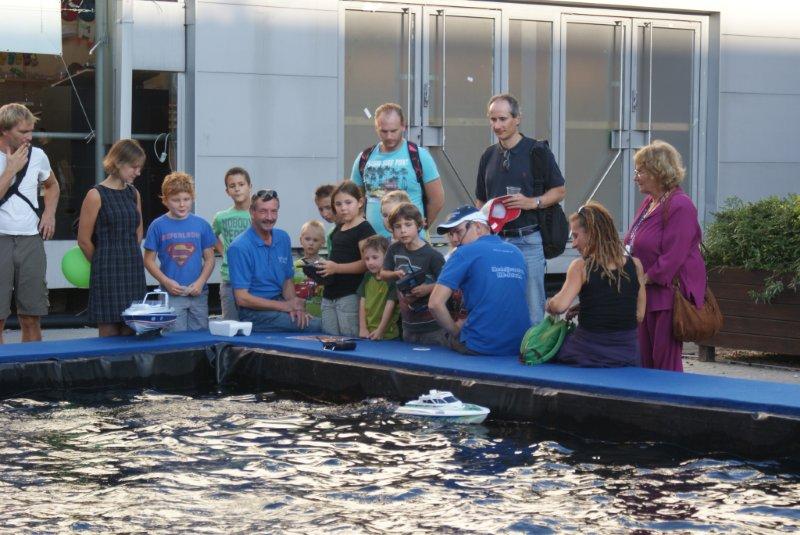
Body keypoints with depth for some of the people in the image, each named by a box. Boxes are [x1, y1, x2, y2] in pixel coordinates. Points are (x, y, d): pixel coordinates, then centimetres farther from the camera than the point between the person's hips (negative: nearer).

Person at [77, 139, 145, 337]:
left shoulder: (134, 194, 11)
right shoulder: (96, 196, -8)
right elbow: (84, 240, -4)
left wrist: (131, 258, 16)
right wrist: (102, 264, 7)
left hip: (134, 271, 6)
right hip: (107, 275, -6)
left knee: (131, 334, 5)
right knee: (109, 333, -3)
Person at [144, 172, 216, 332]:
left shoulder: (201, 225, 5)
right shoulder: (158, 226, -1)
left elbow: (209, 258, 7)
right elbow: (149, 260, 1)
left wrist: (200, 282, -7)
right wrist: (166, 281, -11)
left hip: (198, 294, 2)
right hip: (171, 293, -2)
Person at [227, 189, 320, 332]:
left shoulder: (283, 238, 9)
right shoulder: (239, 248, -12)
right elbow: (242, 298, -14)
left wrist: (294, 306, -6)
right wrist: (285, 306, -16)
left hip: (280, 303, 7)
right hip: (254, 312, -7)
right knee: (315, 326, -23)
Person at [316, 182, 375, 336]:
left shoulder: (364, 229, -7)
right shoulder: (338, 229, 19)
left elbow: (367, 263, -16)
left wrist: (336, 268, -21)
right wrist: (321, 270, 13)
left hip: (350, 296, -8)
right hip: (329, 295, 8)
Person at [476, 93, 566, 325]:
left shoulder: (537, 151, -2)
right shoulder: (488, 156, 14)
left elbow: (559, 191, 3)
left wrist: (533, 202, -14)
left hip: (528, 240, -5)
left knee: (532, 311, -4)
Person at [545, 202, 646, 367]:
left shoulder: (580, 267, -8)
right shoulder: (635, 265, 4)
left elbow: (559, 306, -21)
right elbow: (639, 315, 7)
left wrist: (547, 305, 4)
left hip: (590, 353, -4)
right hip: (627, 353, 4)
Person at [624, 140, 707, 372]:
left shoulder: (680, 206, -15)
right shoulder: (649, 203, 15)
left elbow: (673, 257, -21)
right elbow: (635, 247, 22)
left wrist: (645, 279, -17)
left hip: (668, 294, -9)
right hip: (646, 295, 9)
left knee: (666, 363, -5)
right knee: (645, 360, 11)